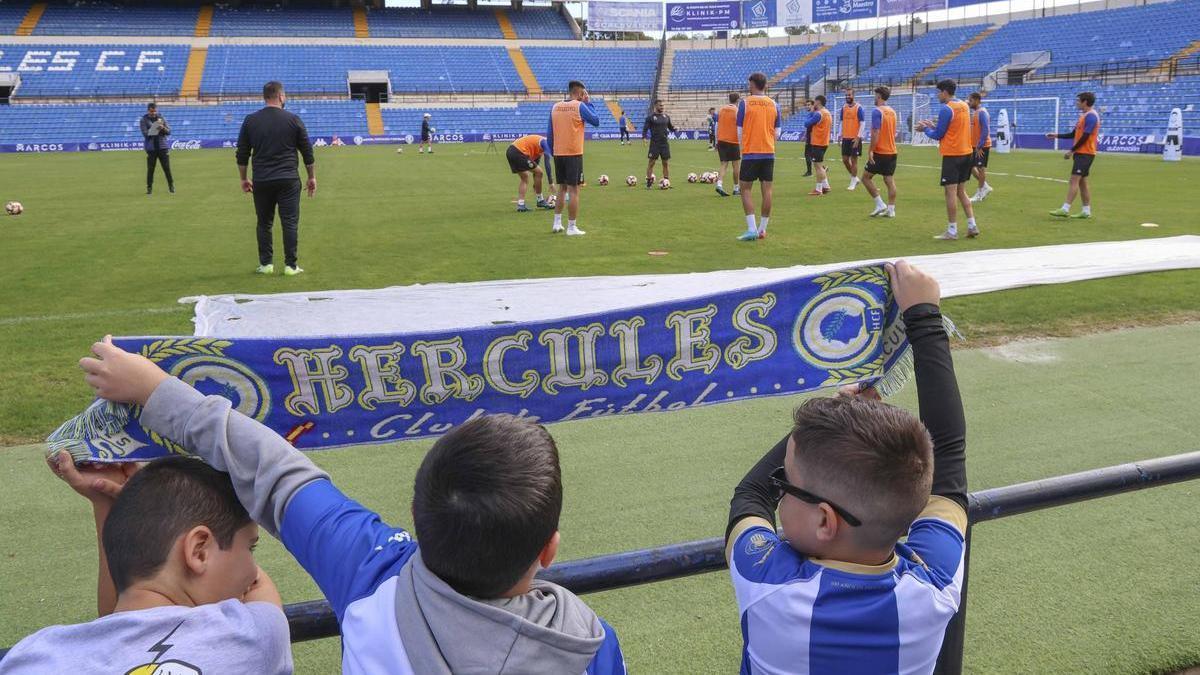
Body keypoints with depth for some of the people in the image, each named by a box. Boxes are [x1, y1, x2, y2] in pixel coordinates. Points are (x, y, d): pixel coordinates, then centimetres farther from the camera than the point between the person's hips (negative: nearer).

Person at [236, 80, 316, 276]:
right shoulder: (293, 120, 0)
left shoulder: (250, 121, 4)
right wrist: (312, 177, 12)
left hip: (262, 181, 2)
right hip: (288, 180, -2)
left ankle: (265, 264, 14)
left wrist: (243, 179, 17)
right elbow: (308, 152, 3)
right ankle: (291, 265, 2)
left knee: (264, 223, 12)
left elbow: (242, 154, 7)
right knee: (290, 223, 2)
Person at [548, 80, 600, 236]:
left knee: (562, 188, 18)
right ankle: (571, 228, 0)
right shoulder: (579, 106, -9)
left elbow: (549, 133, 10)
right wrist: (589, 103, 7)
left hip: (558, 153, 6)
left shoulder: (555, 107, 7)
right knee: (573, 190, -1)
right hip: (574, 154, -5)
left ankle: (557, 223, 17)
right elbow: (596, 121, 0)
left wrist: (552, 152, 18)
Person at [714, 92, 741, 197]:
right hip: (733, 141, -4)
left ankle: (719, 185, -16)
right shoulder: (737, 111, -7)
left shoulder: (721, 109, 8)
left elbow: (717, 126, 10)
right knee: (736, 165, 8)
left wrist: (717, 141, 15)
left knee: (724, 165, 5)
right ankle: (736, 188, 14)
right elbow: (739, 129, -11)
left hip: (721, 140, 5)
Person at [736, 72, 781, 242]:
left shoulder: (745, 103, -5)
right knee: (767, 190, 6)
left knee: (746, 189, 2)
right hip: (769, 153, 4)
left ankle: (752, 229, -8)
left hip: (750, 153, -3)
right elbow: (778, 132, 9)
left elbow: (740, 130, -2)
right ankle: (762, 229, 11)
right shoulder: (773, 104, 5)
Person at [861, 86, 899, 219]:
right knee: (890, 180, 6)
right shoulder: (892, 111, 11)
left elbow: (875, 133, -20)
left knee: (866, 177, 4)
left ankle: (880, 205, -2)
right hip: (892, 151, 8)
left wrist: (870, 151, -19)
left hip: (880, 152, -7)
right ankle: (891, 210, 5)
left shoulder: (877, 111, -13)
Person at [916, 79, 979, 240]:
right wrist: (933, 126, 19)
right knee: (961, 191, 15)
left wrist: (925, 129, 8)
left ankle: (952, 231, -2)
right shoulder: (964, 106, 11)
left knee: (950, 192, -3)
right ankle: (972, 226, 11)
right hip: (966, 154, 8)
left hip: (952, 155, -8)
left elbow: (938, 135, -10)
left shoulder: (946, 109, -14)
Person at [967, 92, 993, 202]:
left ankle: (980, 194, 9)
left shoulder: (982, 112, -16)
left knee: (981, 168, 0)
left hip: (982, 146, -9)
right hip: (975, 145, 9)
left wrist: (980, 146, -22)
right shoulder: (975, 112, 12)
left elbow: (986, 130, -22)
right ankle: (985, 187, 21)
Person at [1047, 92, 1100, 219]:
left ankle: (1065, 209, -19)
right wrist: (1056, 135, 18)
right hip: (1081, 153, 10)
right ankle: (1086, 211, 12)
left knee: (1074, 180, -14)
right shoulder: (1084, 115, 17)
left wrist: (1072, 151, -16)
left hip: (1085, 153, -10)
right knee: (1082, 182, 10)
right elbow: (1074, 134, 22)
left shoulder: (1091, 116, -14)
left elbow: (1085, 136, -20)